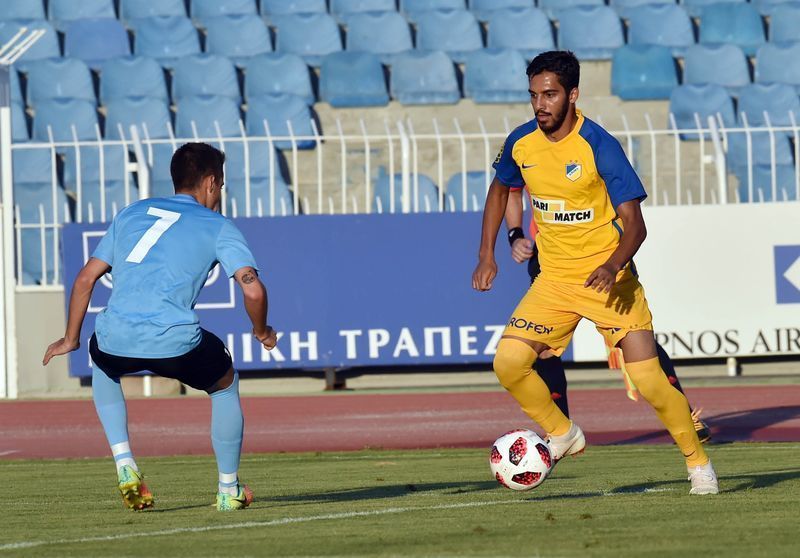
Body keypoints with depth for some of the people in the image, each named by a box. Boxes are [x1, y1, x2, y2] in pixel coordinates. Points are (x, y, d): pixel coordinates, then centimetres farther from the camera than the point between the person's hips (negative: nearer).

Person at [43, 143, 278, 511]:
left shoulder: (131, 214, 23)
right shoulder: (218, 227, 11)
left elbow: (86, 278, 23)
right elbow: (253, 289, -2)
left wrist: (71, 339, 33)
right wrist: (262, 332, 18)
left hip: (116, 340, 3)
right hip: (176, 342, -3)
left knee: (102, 366, 39)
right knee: (226, 384, 27)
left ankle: (124, 464, 23)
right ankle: (228, 490, 31)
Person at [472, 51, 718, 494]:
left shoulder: (599, 146, -18)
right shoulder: (521, 143, -3)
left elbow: (634, 224, -19)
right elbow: (500, 189, 20)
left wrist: (613, 265, -37)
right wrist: (486, 254, 12)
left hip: (609, 281, -5)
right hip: (554, 280, 5)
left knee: (649, 381, -12)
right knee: (508, 362, -12)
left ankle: (698, 462, 10)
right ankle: (562, 434, 12)